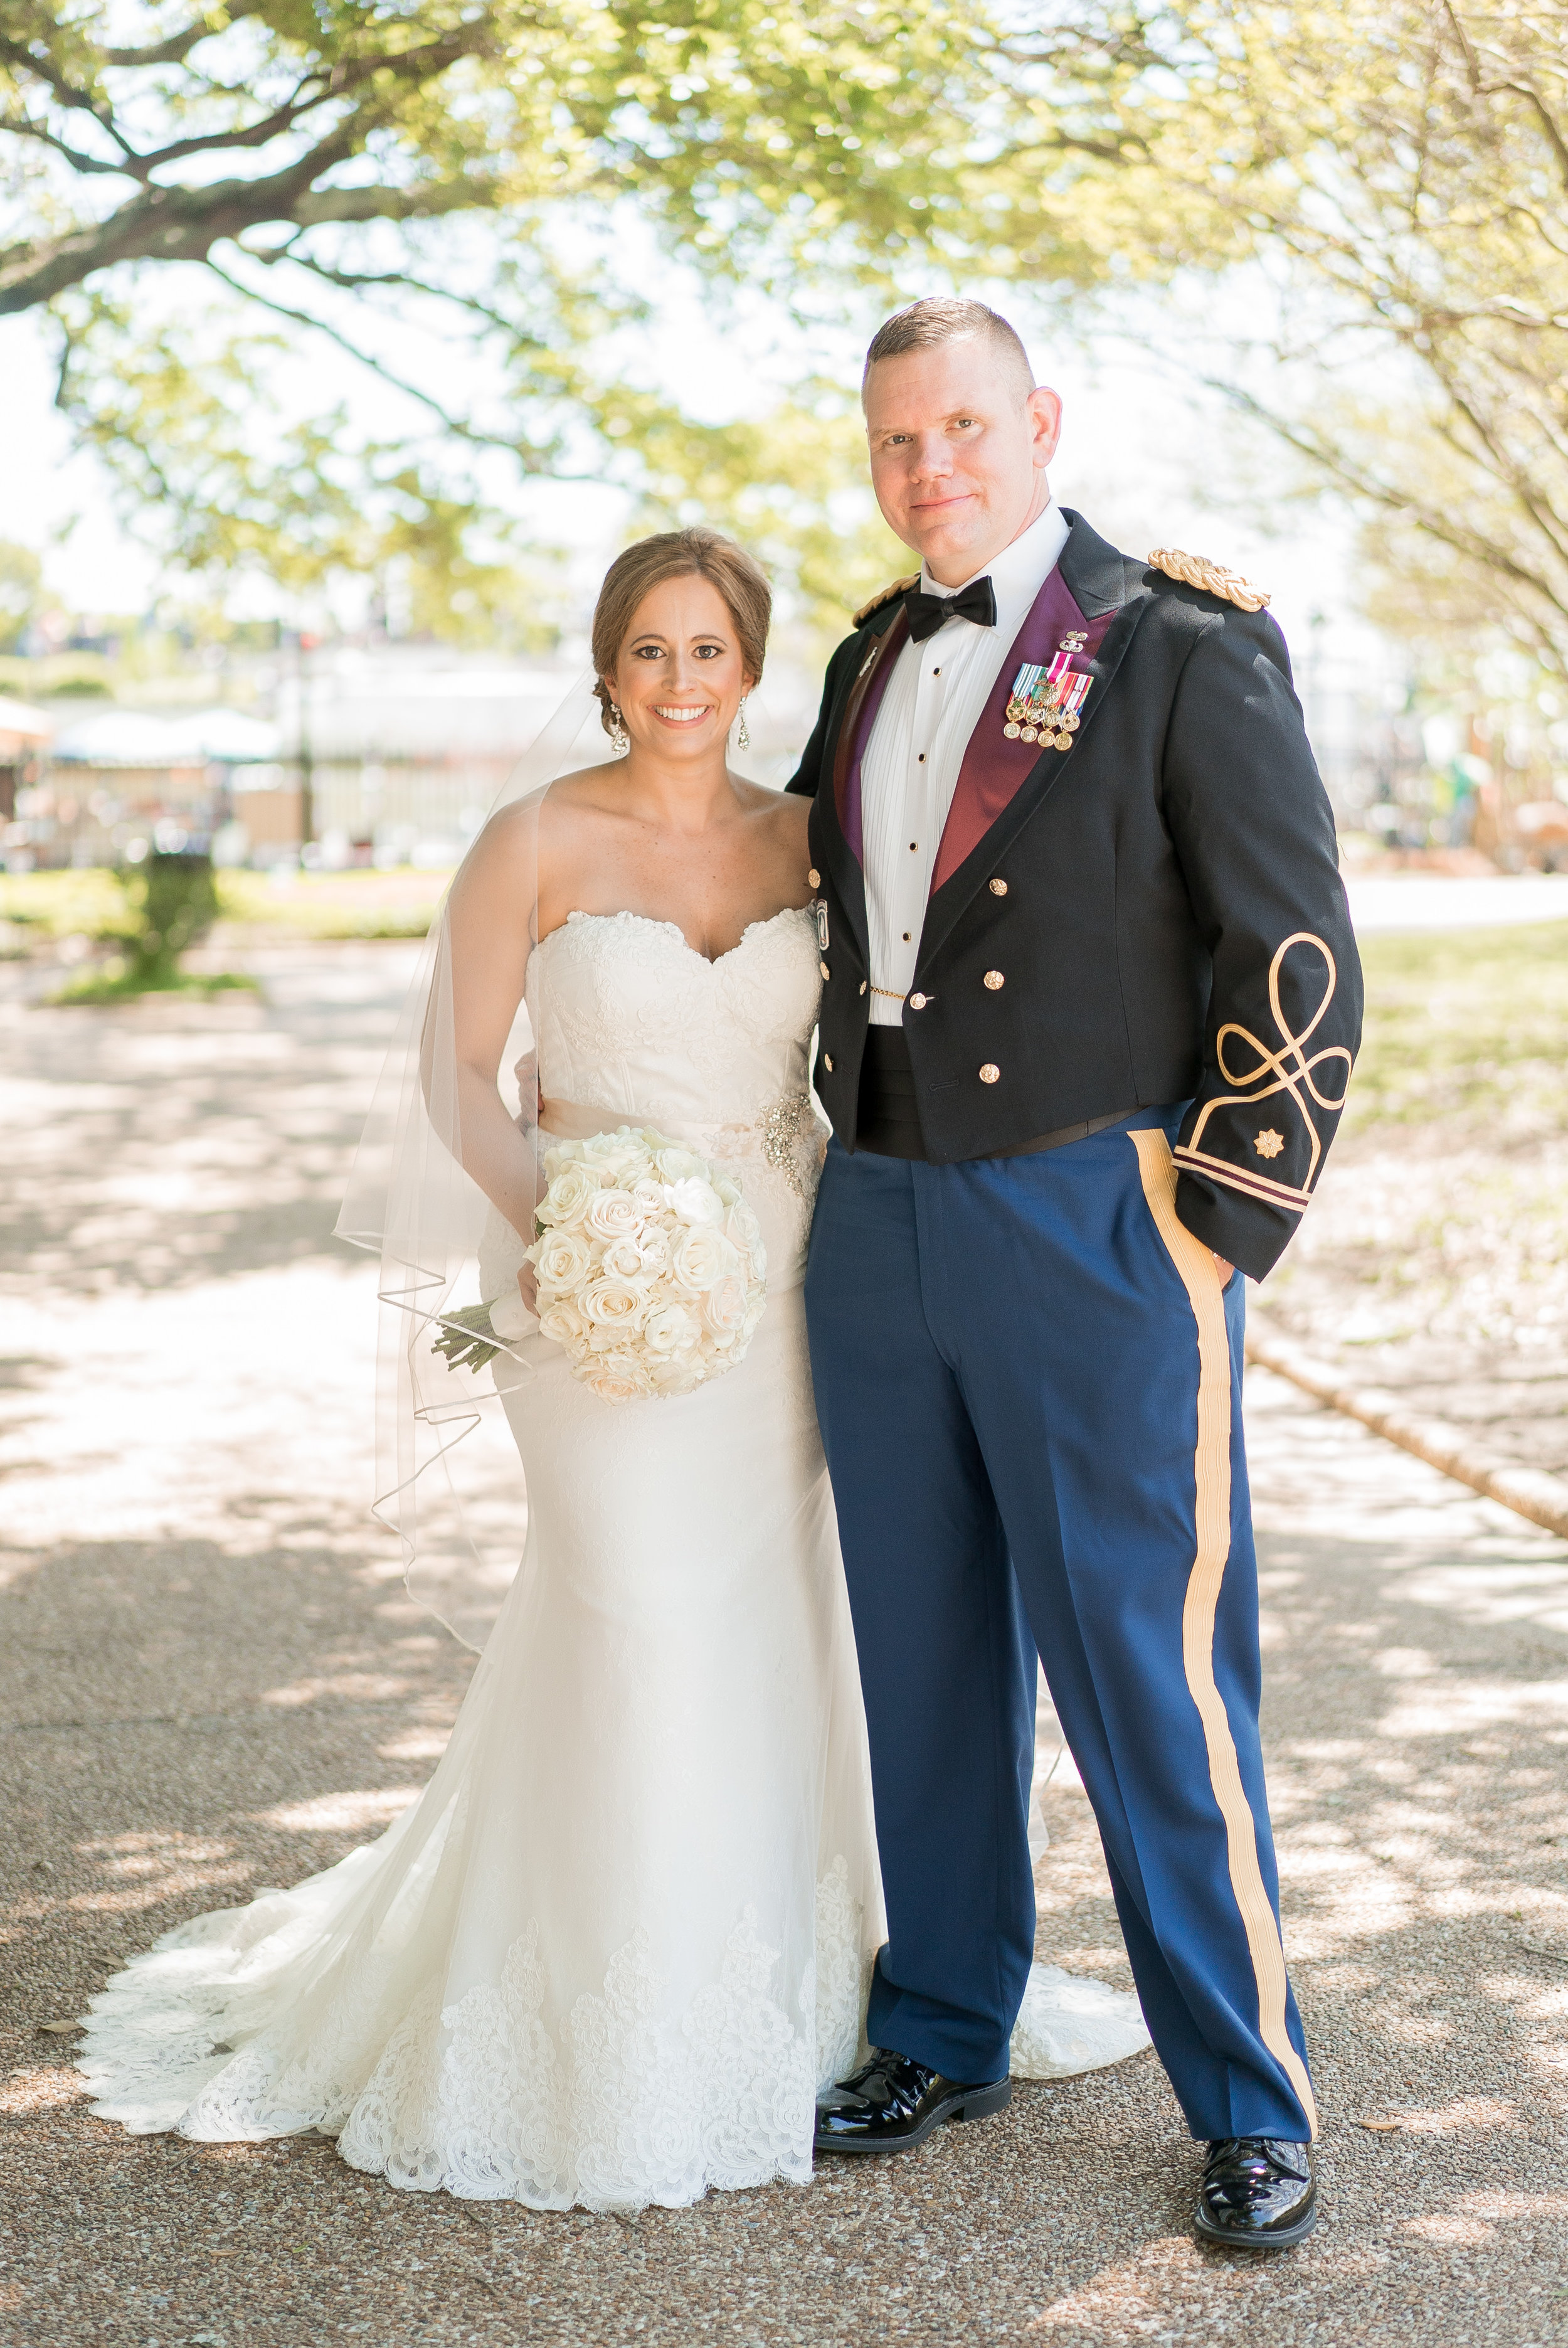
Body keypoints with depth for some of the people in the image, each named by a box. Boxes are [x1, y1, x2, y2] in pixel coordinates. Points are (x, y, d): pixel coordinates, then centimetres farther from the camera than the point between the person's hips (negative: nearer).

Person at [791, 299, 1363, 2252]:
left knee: (1153, 1676, -2)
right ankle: (943, 2032, 30)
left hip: (1093, 1226, -6)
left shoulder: (1182, 647, -6)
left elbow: (1299, 956, -7)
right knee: (927, 1659, 14)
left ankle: (1250, 2104, 13)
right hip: (879, 1223, 6)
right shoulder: (872, 658, 13)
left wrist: (1220, 1234, -10)